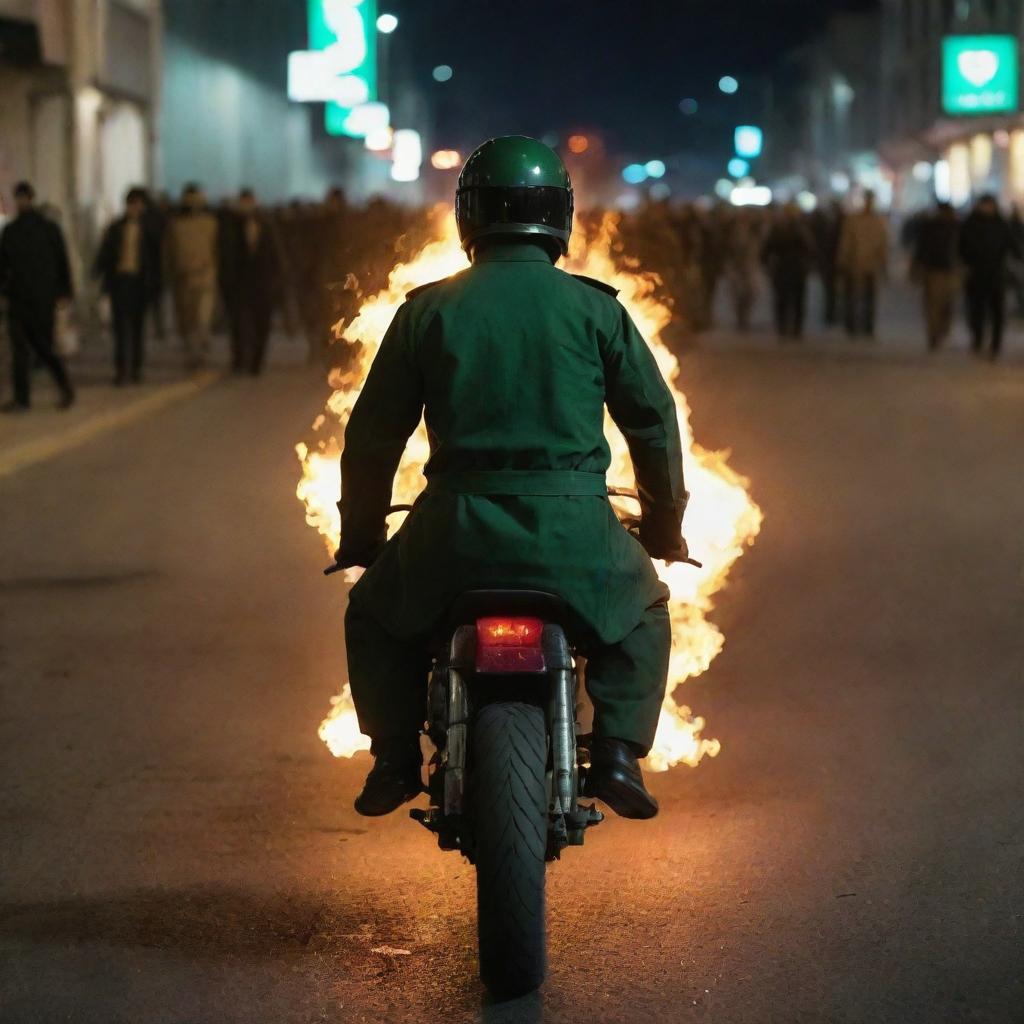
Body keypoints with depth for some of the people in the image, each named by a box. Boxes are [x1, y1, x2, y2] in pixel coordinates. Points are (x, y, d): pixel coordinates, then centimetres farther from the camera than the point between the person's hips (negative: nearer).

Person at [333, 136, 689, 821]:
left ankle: (395, 758, 17)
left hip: (458, 527, 0)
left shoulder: (427, 309, 5)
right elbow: (654, 417, 8)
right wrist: (665, 521, 23)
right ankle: (618, 753, 11)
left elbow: (374, 432, 9)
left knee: (375, 613, 27)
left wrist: (360, 533, 23)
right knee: (642, 609, 28)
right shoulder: (595, 308, 4)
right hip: (575, 526, 0)